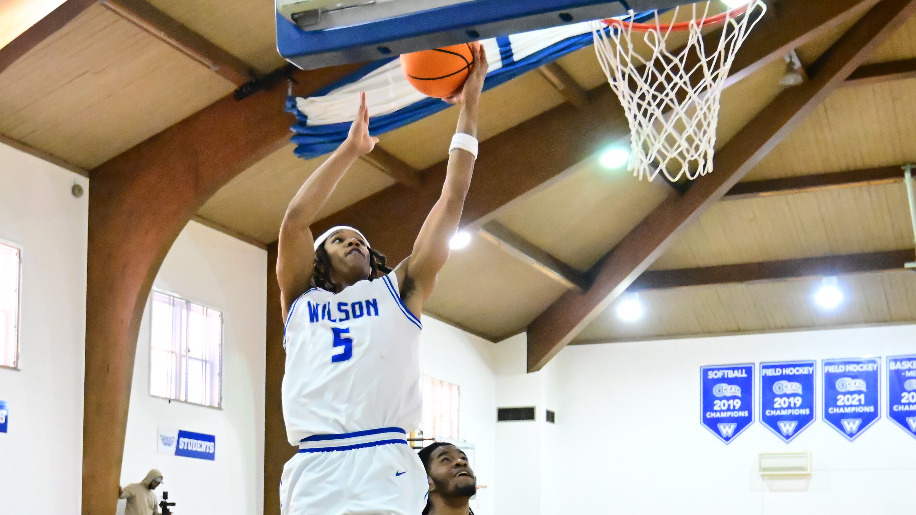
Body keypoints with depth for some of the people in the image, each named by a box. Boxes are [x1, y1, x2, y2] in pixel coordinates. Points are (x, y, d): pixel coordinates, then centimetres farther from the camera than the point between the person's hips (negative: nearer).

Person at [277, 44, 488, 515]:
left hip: (385, 472, -1)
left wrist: (468, 109, 16)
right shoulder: (300, 300, 23)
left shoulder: (398, 291, 21)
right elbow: (295, 221, 10)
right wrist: (350, 149, 13)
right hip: (314, 473, 1)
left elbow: (451, 202, 17)